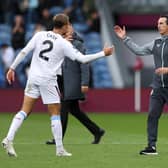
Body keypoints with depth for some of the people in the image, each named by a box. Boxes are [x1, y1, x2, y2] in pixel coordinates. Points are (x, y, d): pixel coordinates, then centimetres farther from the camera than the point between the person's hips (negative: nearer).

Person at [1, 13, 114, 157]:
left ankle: (9, 139, -8)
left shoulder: (40, 35, 2)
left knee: (24, 111, 6)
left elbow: (24, 52, -2)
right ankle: (60, 149, 10)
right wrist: (103, 53, 2)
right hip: (48, 81, -4)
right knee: (55, 114, 7)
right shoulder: (63, 43, -7)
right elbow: (82, 58, -7)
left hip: (33, 78, 4)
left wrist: (12, 68, 5)